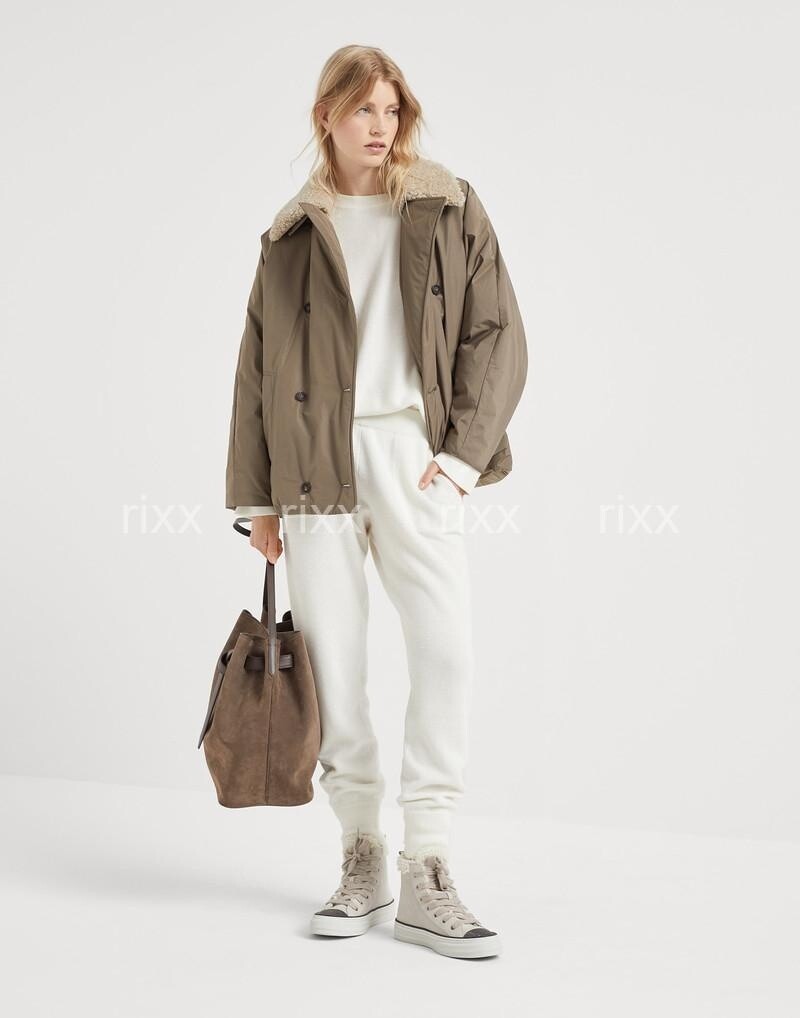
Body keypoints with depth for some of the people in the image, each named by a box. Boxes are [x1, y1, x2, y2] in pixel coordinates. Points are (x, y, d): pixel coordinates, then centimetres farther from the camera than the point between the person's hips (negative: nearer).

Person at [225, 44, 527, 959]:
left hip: (411, 450, -1)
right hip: (315, 460, 1)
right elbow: (258, 367, 14)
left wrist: (465, 450, -5)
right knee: (332, 662, 0)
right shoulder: (294, 233, 13)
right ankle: (362, 858, 13)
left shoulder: (449, 210, 10)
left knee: (444, 648, -13)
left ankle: (427, 876, -7)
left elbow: (497, 335, 6)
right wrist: (257, 495, 10)